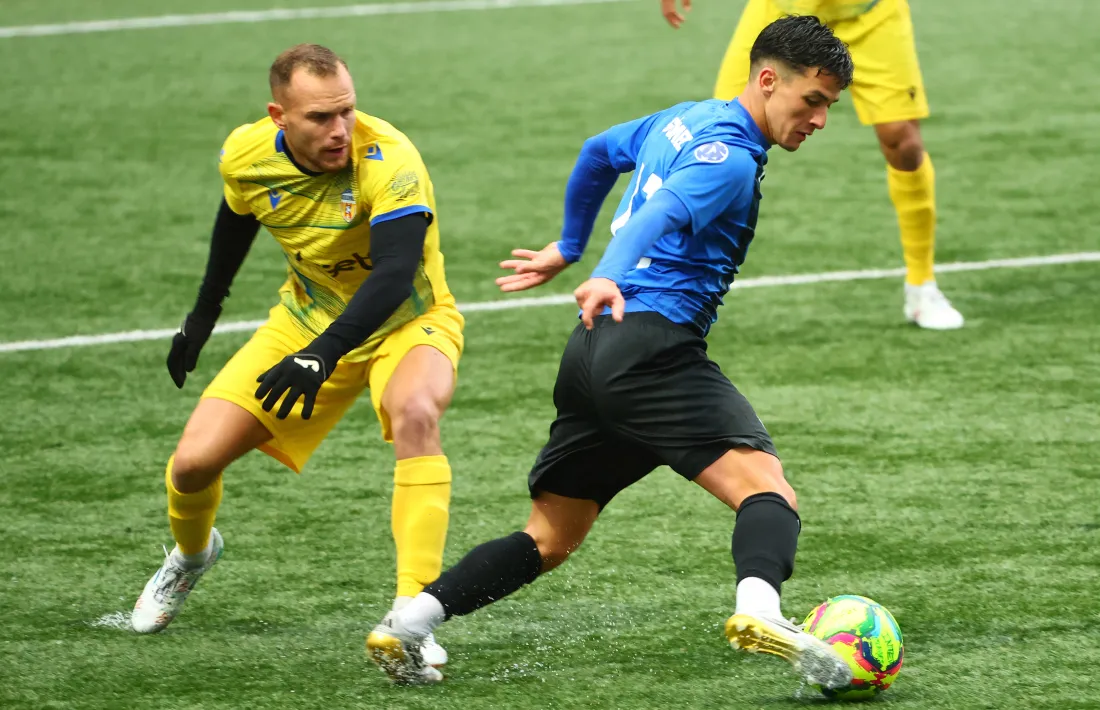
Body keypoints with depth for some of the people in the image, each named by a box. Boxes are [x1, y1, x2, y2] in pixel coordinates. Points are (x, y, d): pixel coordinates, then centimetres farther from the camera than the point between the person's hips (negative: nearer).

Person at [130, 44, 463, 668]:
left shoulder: (388, 160, -31)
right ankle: (191, 557, 34)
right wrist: (205, 311, 18)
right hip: (307, 319, 4)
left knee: (415, 413, -39)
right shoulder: (248, 154, -14)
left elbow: (394, 276, -40)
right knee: (194, 462, -4)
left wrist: (323, 355, -51)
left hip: (406, 320, -4)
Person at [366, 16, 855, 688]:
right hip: (652, 345, -9)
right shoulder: (731, 159, -8)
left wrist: (568, 248, 52)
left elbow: (598, 152, 38)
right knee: (768, 488, -23)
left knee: (550, 540, 17)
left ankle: (406, 625, 7)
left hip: (592, 352, 9)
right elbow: (662, 215, -27)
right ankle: (760, 610, -51)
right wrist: (611, 282, -45)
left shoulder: (684, 121, 21)